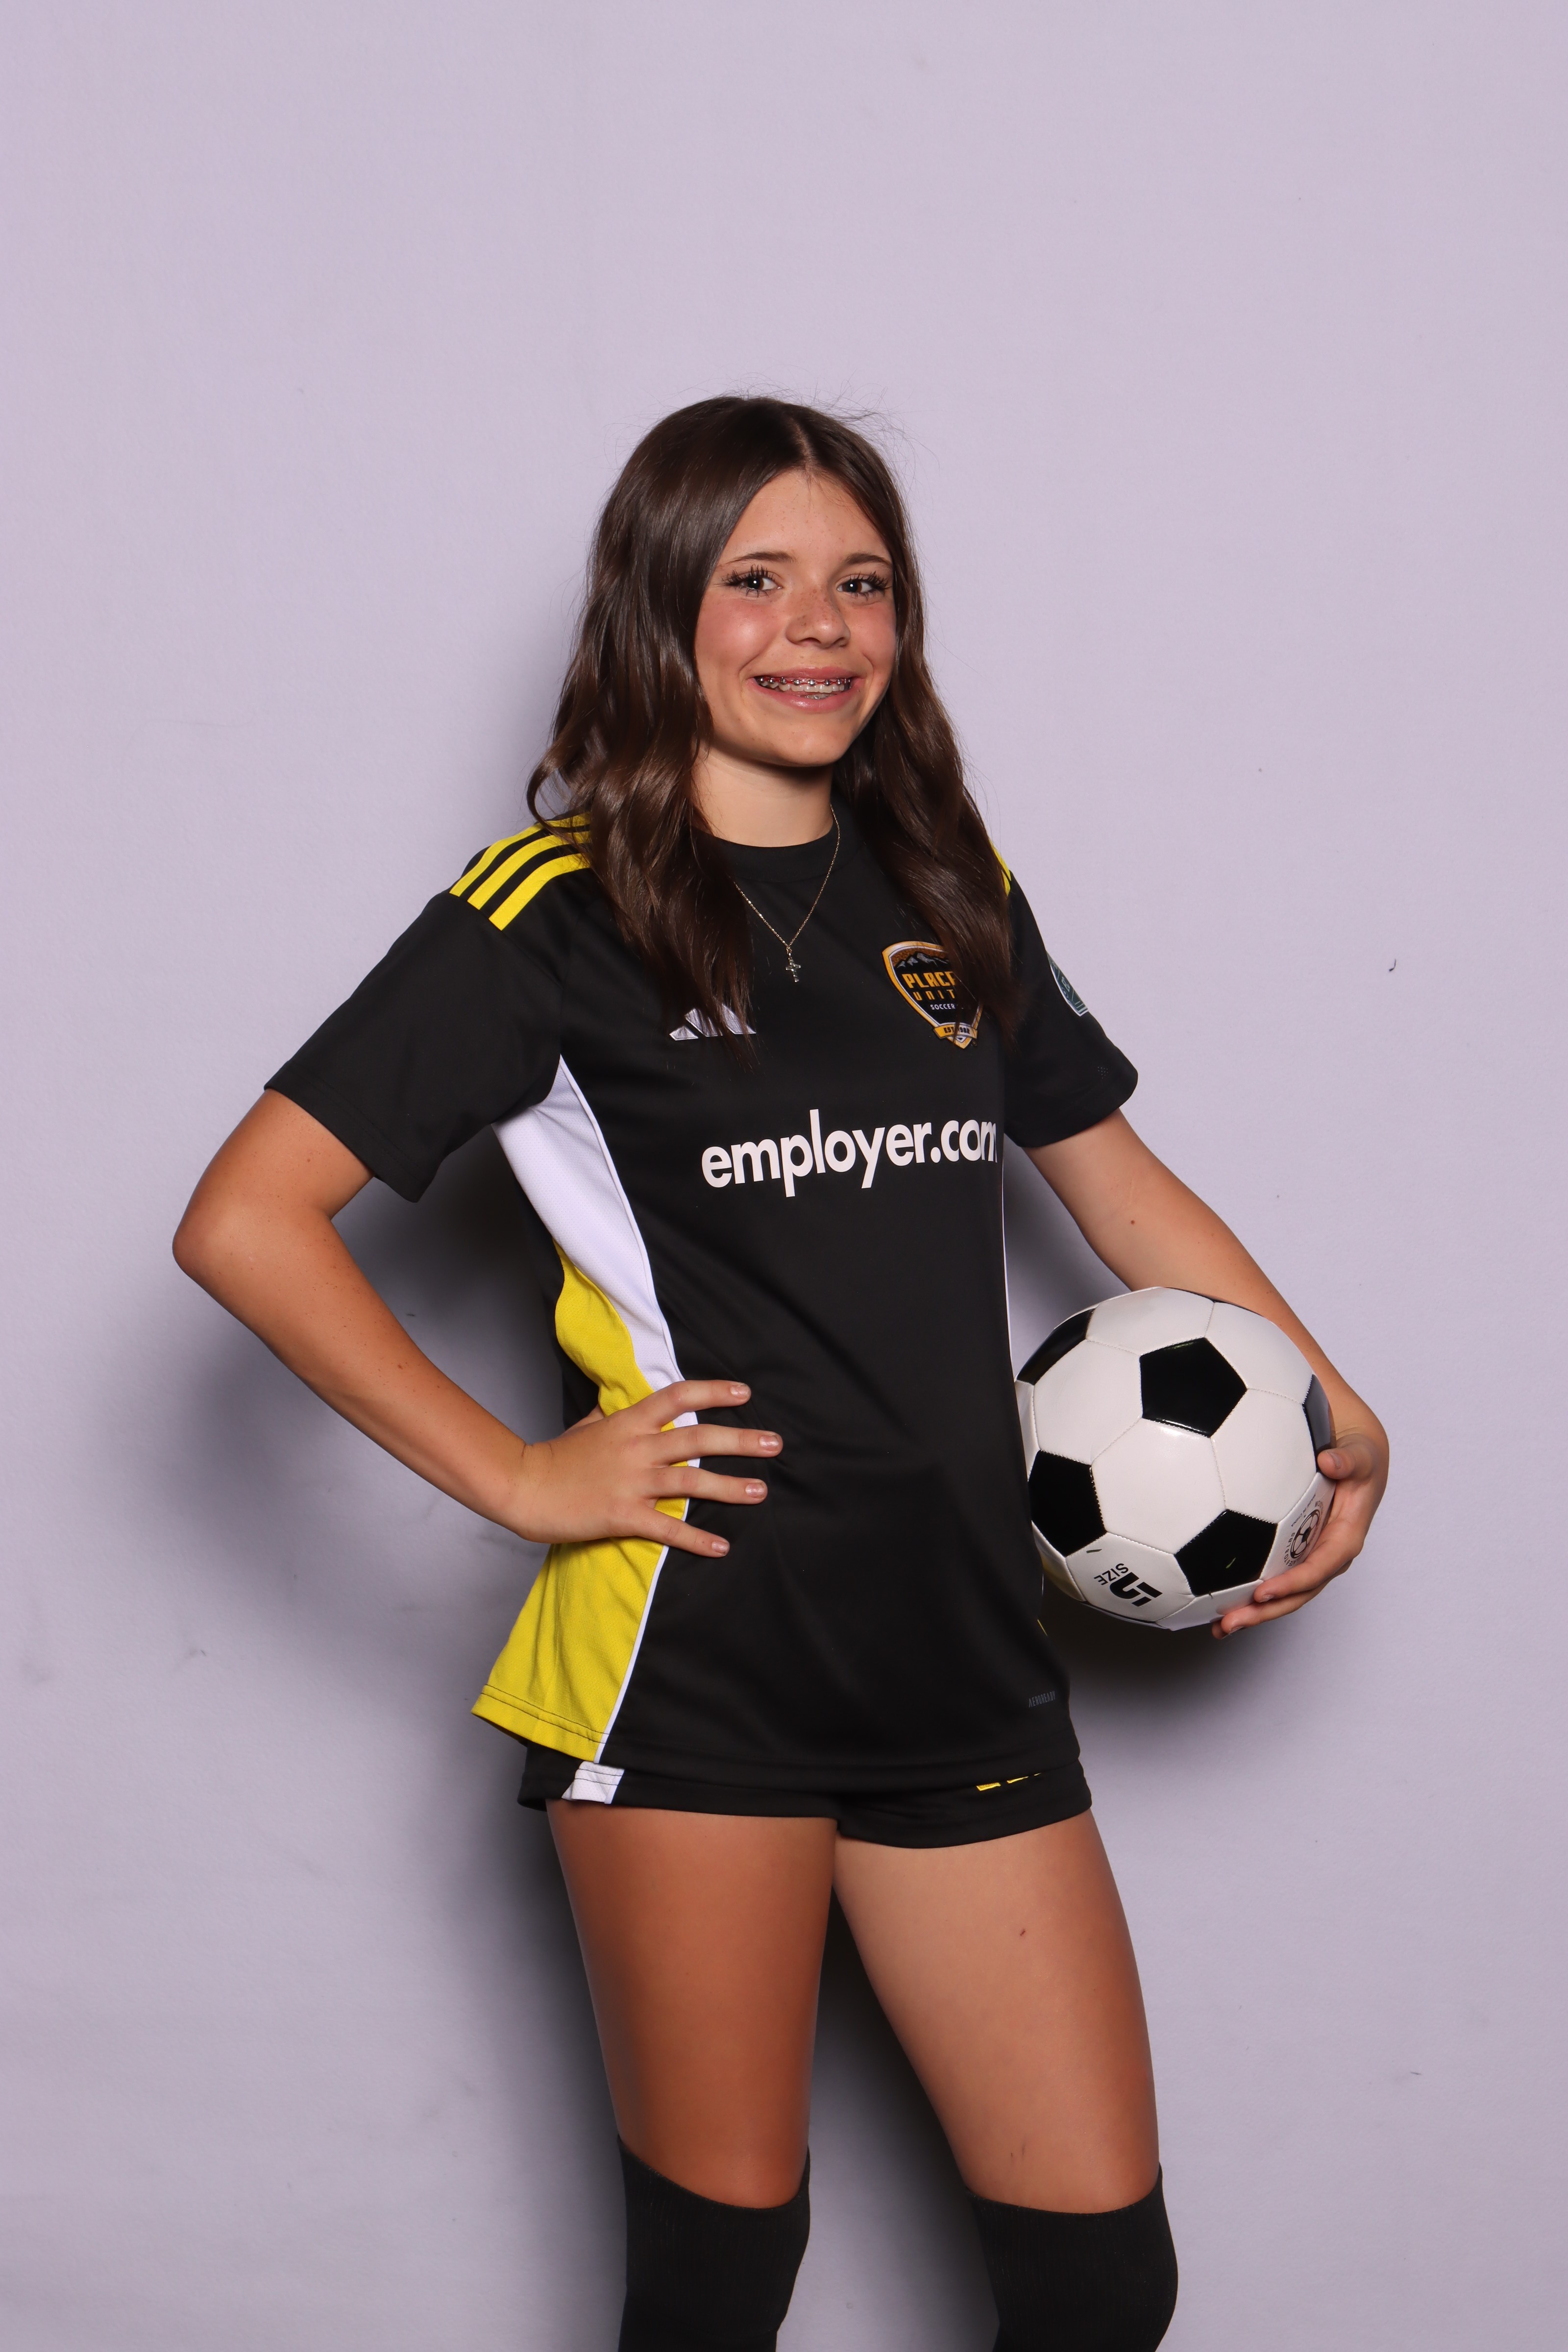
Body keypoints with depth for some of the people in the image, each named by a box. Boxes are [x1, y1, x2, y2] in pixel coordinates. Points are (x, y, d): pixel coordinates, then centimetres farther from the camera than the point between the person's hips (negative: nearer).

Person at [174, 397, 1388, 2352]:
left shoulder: (952, 891, 13)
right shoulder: (555, 910, -3)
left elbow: (1114, 1178, 23)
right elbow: (245, 1221, -8)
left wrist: (1338, 1419, 12)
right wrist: (515, 1478, -10)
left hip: (963, 1664, 5)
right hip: (693, 1653, -5)